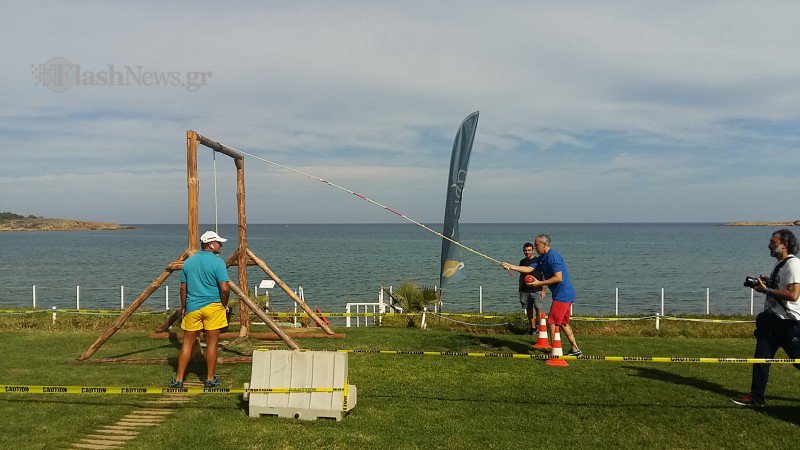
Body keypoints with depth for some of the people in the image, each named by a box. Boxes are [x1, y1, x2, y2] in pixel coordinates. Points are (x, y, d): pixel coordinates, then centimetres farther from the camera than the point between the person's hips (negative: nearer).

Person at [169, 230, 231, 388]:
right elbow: (225, 288, -16)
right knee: (212, 343, 5)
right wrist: (224, 305, 1)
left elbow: (183, 288, 10)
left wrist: (184, 307, 20)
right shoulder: (217, 262, -9)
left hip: (192, 307, 4)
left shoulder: (188, 262, 7)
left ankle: (179, 379, 12)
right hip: (213, 306, -4)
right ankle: (210, 378, 12)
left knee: (187, 343, 10)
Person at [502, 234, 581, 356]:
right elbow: (529, 269, 10)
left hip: (562, 295, -10)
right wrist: (510, 266, 4)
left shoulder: (553, 257, -18)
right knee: (562, 323, 17)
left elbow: (558, 278, -23)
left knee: (552, 323, -7)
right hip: (565, 295, 10)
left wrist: (539, 283, -19)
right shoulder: (542, 258, 13)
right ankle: (575, 349, 24)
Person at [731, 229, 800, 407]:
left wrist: (767, 290, -19)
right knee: (761, 357, 5)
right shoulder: (779, 264, 14)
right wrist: (765, 283, 7)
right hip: (772, 319, 9)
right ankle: (756, 397, 10)